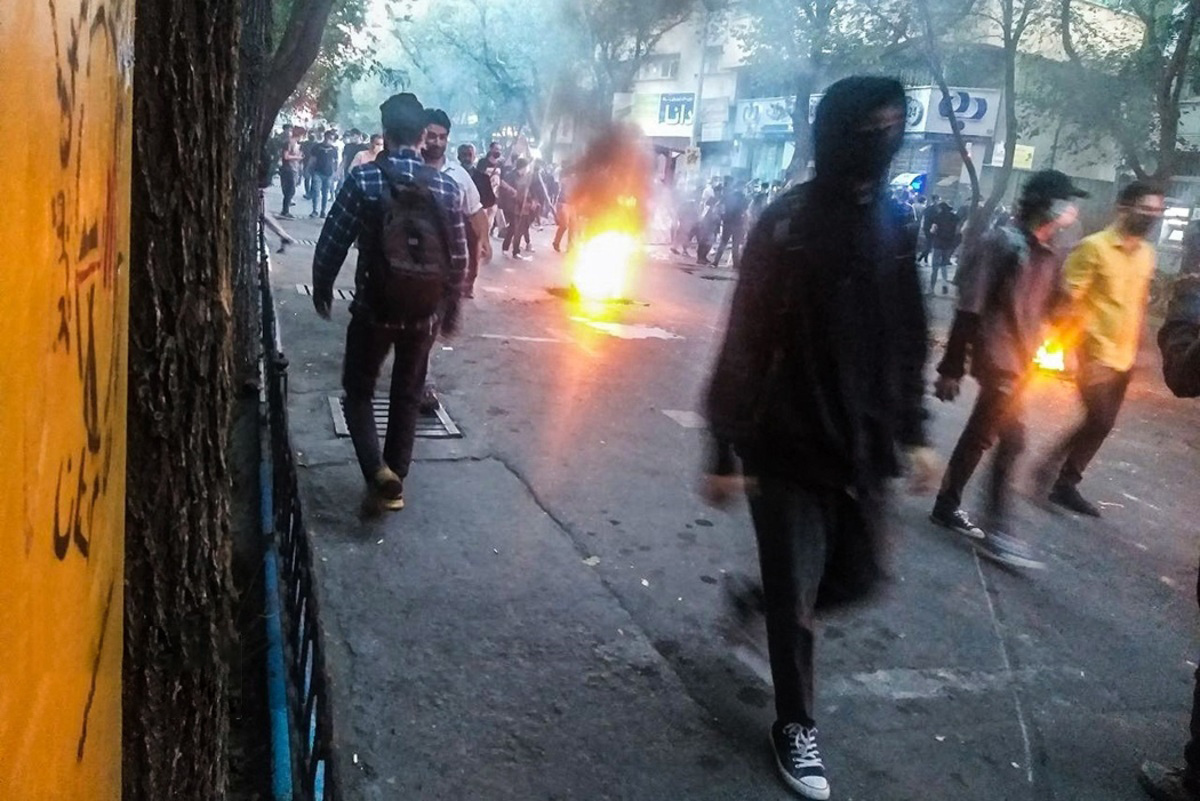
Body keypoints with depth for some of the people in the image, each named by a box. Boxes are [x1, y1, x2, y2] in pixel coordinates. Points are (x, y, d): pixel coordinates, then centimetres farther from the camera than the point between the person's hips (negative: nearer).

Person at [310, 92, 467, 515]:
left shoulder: (363, 178, -10)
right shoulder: (447, 186, -3)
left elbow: (332, 242, -7)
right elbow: (459, 257, 0)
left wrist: (321, 288, 10)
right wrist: (450, 308, 13)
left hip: (374, 308, -2)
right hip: (425, 313, 2)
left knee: (358, 389, 14)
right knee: (407, 396, 17)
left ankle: (377, 471, -6)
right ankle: (394, 483, 23)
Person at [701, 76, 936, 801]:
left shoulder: (895, 224, 5)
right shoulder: (788, 224, -13)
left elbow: (909, 340, 12)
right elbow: (745, 345, -14)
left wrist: (914, 431, 12)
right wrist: (726, 450, -14)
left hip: (864, 445, 6)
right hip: (789, 446, -5)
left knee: (859, 576, 14)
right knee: (796, 594, 5)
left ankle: (766, 599, 44)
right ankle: (796, 726, 27)